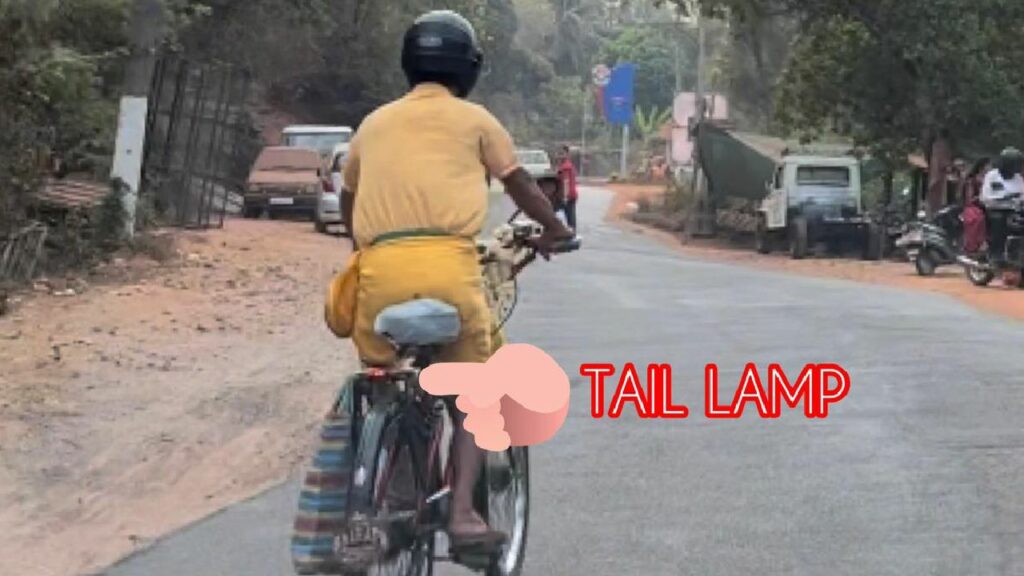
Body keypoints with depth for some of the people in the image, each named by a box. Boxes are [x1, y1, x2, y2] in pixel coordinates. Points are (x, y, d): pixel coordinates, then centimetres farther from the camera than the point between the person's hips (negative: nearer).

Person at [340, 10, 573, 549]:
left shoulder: (375, 122, 22)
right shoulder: (473, 119, 13)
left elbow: (348, 198, 36)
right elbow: (519, 183, 23)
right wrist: (554, 229, 41)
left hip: (378, 269, 3)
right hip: (447, 265, -3)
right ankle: (462, 511, -5)